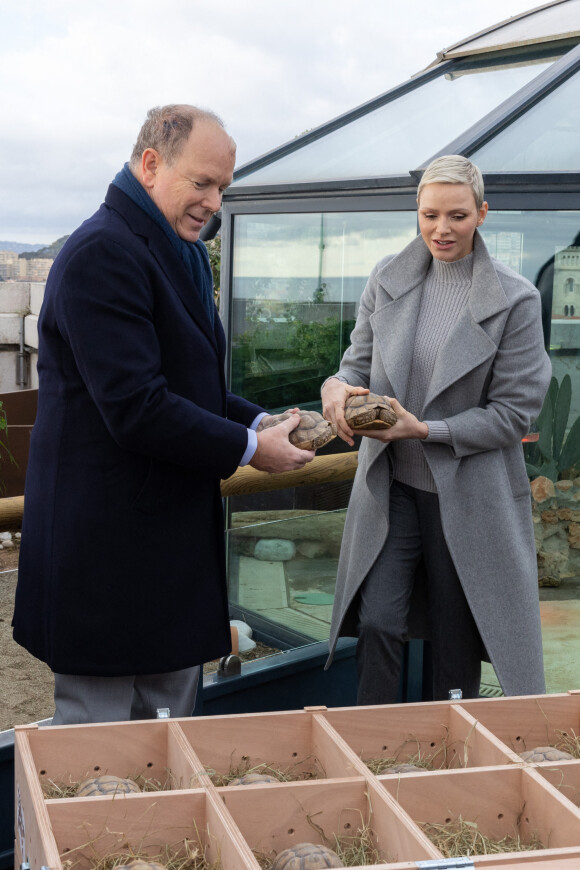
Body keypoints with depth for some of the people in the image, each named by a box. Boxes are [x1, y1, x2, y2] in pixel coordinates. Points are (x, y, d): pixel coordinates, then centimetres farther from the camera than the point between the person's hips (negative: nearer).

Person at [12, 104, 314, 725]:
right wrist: (248, 448, -15)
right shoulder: (102, 253, -18)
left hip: (172, 532, 10)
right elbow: (136, 409, -25)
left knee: (171, 727, 19)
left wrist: (260, 421, 4)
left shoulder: (179, 253, 15)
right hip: (107, 542, -10)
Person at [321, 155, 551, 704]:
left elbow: (513, 413, -8)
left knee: (455, 644, 9)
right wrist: (338, 387, -17)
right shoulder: (387, 280, 2)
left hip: (469, 495, -2)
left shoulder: (514, 300, -8)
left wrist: (425, 430, -19)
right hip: (391, 484, 2)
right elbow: (359, 363, 8)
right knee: (377, 623, -4)